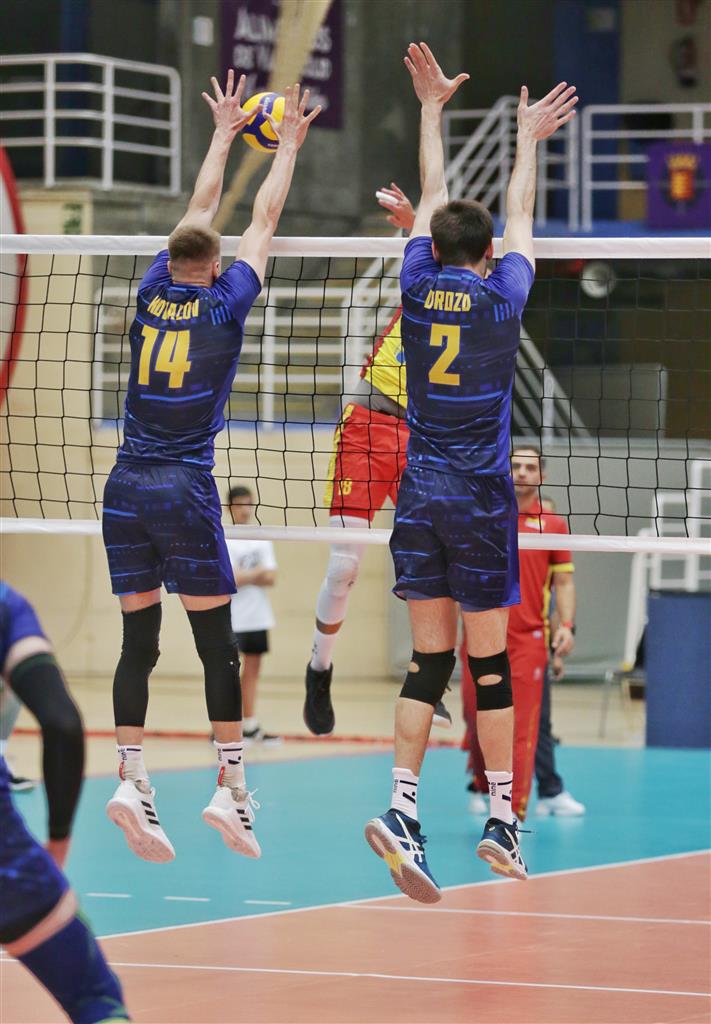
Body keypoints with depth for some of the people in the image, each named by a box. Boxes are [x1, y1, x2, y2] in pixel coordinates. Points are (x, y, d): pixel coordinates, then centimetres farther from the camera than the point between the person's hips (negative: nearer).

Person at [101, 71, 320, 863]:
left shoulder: (152, 291, 6)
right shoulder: (225, 303, -2)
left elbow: (197, 213, 22)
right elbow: (264, 219, 11)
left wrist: (224, 135, 33)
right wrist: (287, 144, 23)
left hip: (127, 487, 4)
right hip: (185, 489, -4)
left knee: (138, 642, 4)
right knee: (217, 644, 1)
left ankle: (129, 779, -8)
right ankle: (231, 788, -2)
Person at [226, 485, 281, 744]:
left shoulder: (262, 539, 12)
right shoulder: (223, 539, -5)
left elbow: (271, 578, 3)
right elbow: (230, 578, -16)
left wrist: (246, 577, -11)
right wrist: (258, 574, -6)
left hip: (258, 616, 6)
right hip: (231, 616, -6)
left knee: (252, 667, 7)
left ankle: (250, 725, 10)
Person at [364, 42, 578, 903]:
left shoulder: (417, 288, 1)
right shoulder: (502, 297, -4)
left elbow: (431, 197, 16)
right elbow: (521, 216, 14)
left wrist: (432, 106, 27)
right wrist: (528, 142, 29)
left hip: (420, 493, 2)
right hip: (481, 497, -2)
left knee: (428, 661, 3)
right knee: (489, 664, 3)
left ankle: (403, 808, -11)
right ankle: (501, 822, 8)